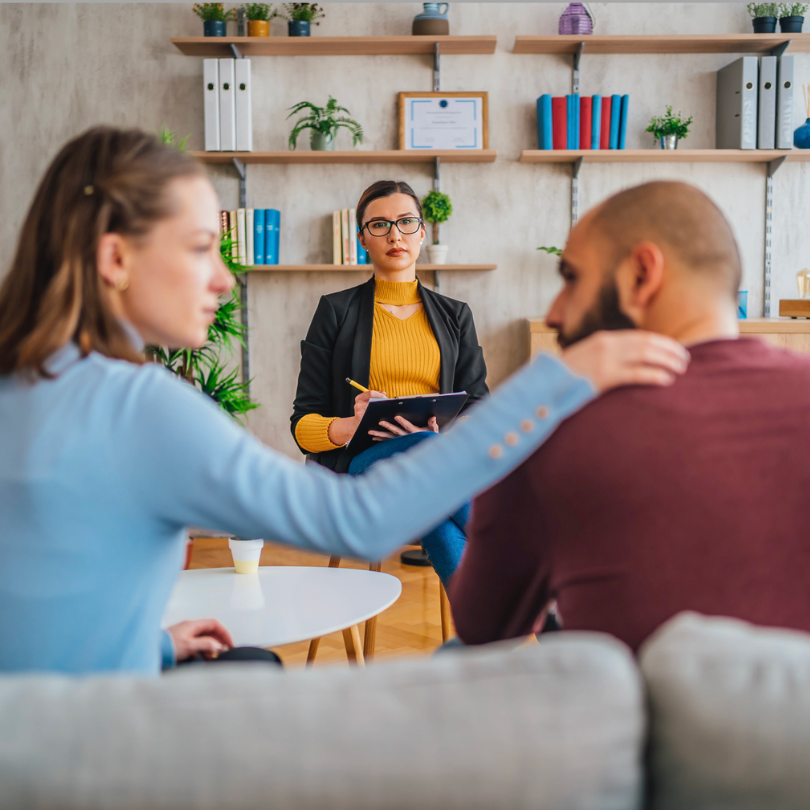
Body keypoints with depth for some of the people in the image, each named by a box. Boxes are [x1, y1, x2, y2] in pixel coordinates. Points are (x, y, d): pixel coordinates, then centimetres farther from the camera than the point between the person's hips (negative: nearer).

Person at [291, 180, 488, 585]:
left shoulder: (454, 315, 20)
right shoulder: (336, 311, 12)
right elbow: (304, 424, 7)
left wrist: (442, 432, -15)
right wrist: (352, 426, -17)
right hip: (357, 466, -1)